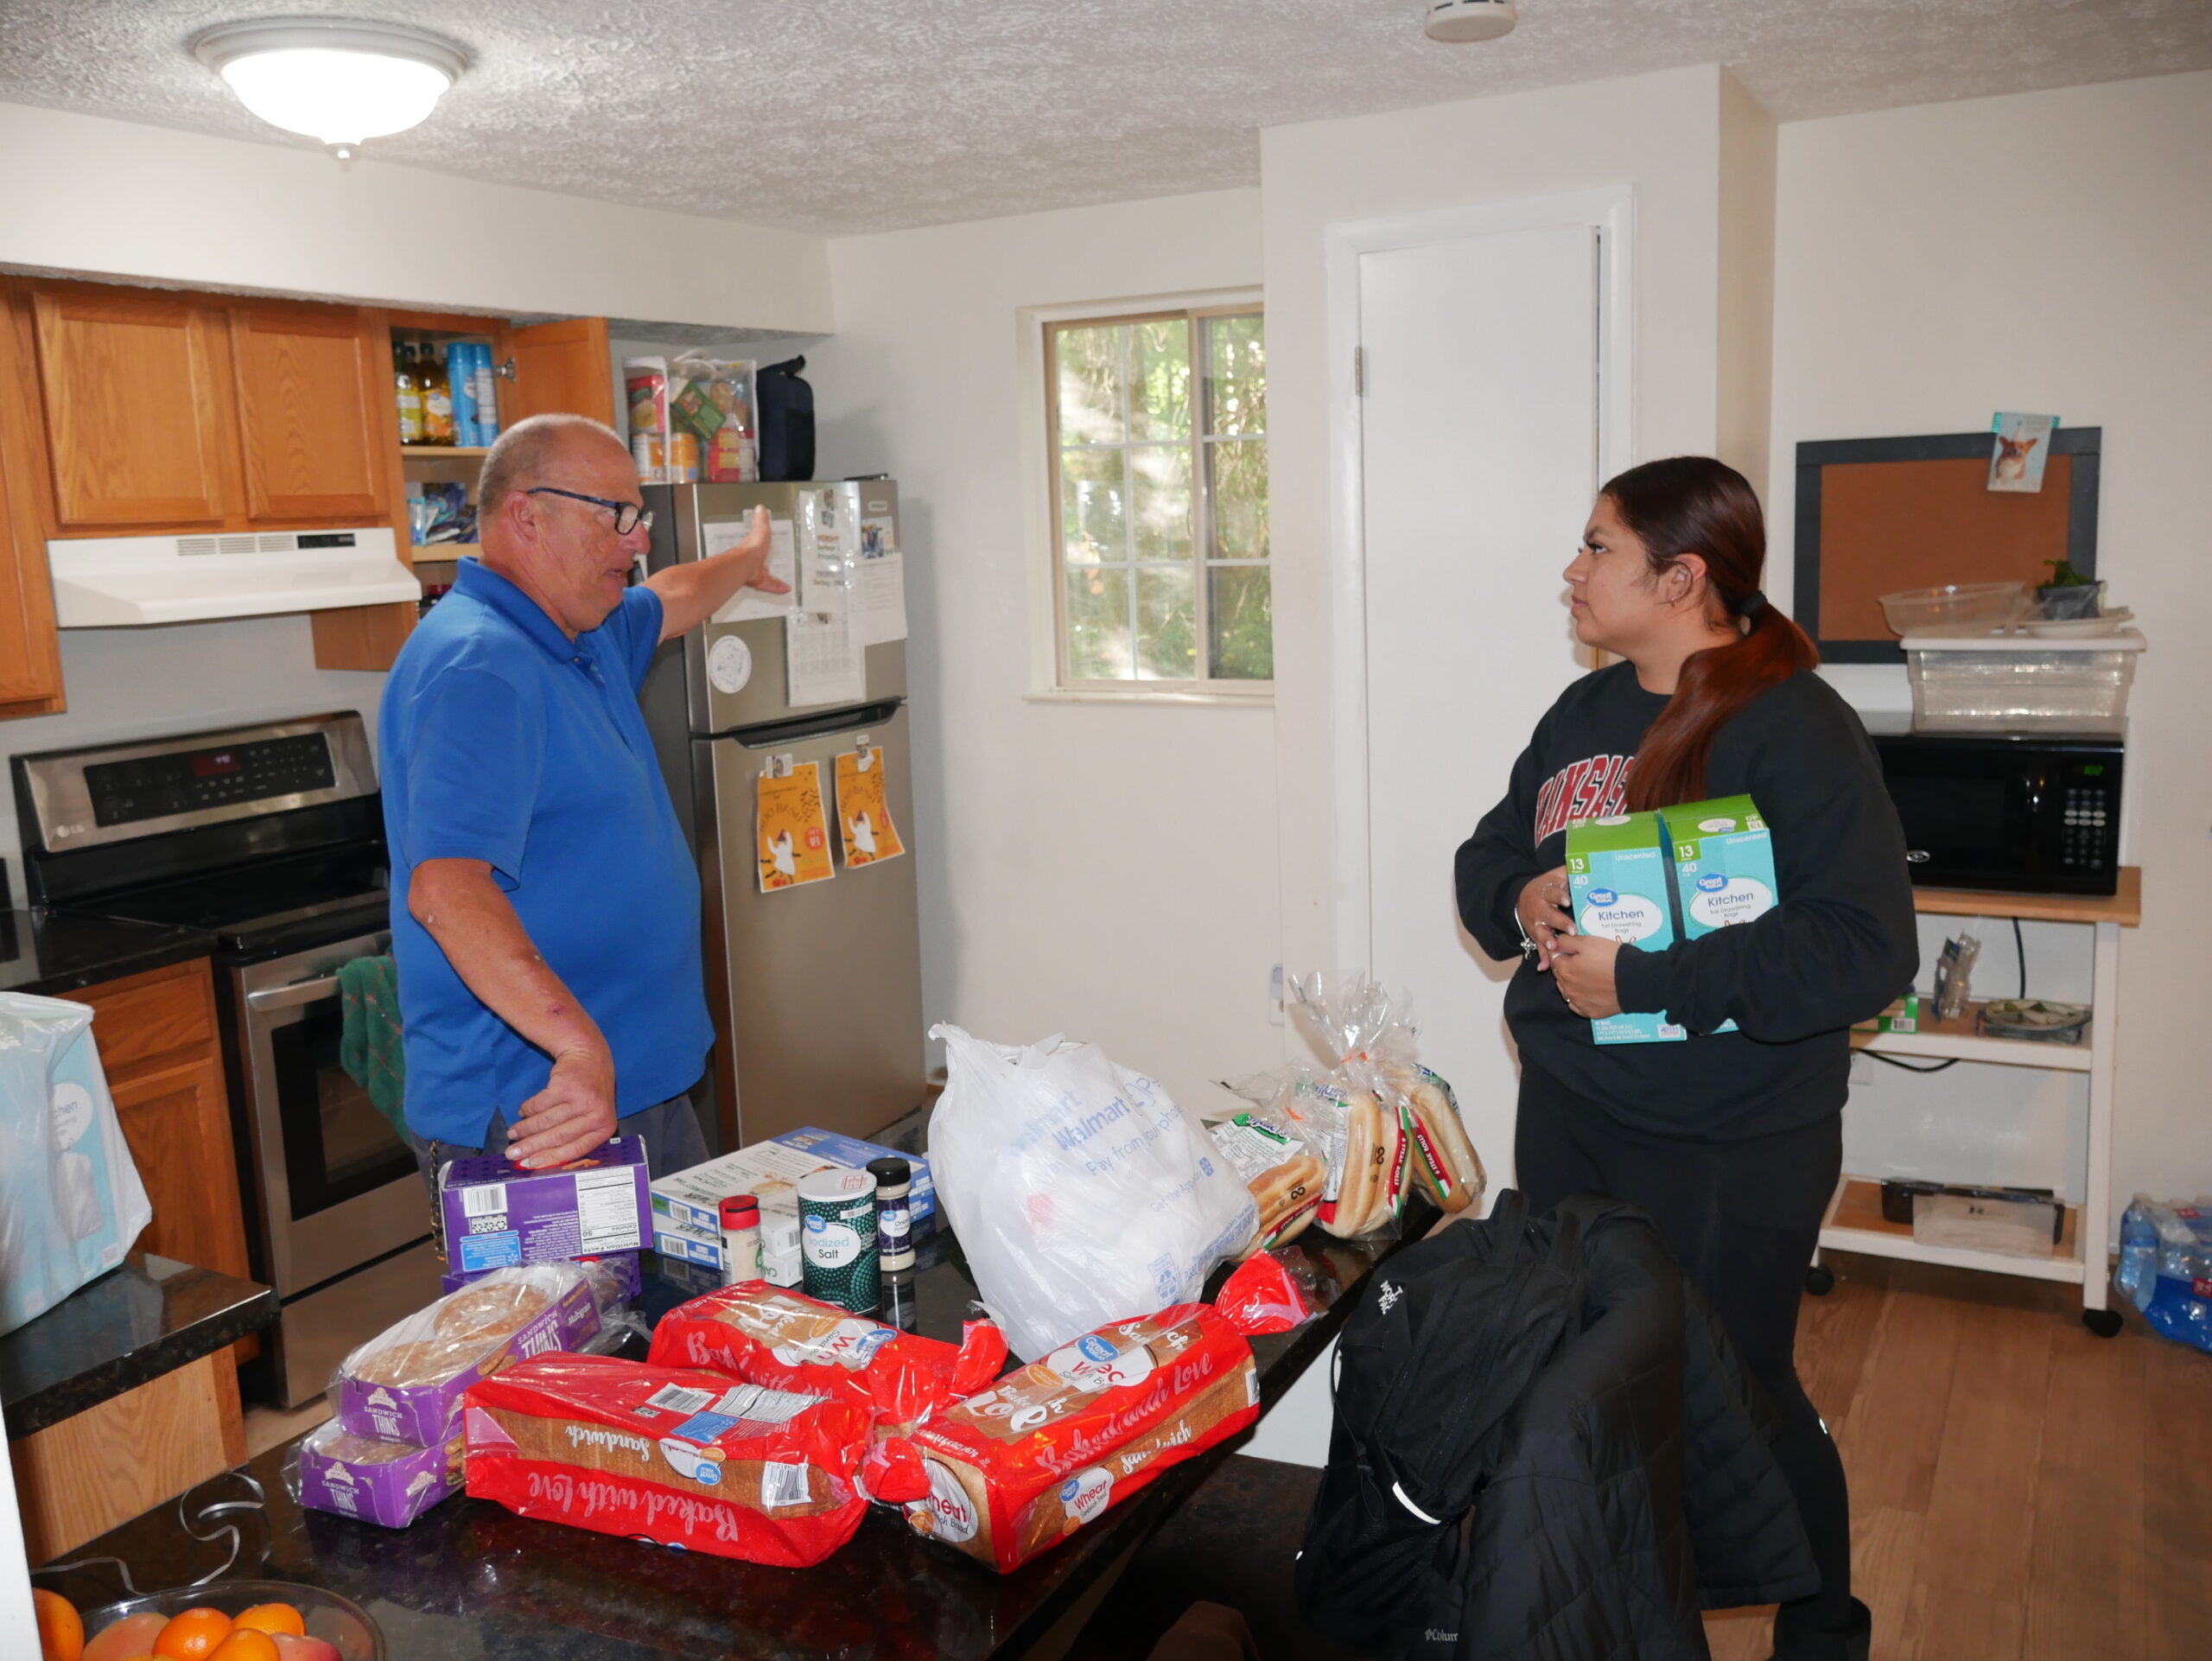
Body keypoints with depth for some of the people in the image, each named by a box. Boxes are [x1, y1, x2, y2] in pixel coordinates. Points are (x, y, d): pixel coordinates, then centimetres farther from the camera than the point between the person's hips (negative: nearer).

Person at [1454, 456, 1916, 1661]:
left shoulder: (1796, 728, -16)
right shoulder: (1582, 713, 8)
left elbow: (1865, 950, -24)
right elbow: (1484, 861, 15)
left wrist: (1645, 979, -26)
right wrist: (1521, 901, -9)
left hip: (1727, 1143, -7)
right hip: (1566, 1111, 7)